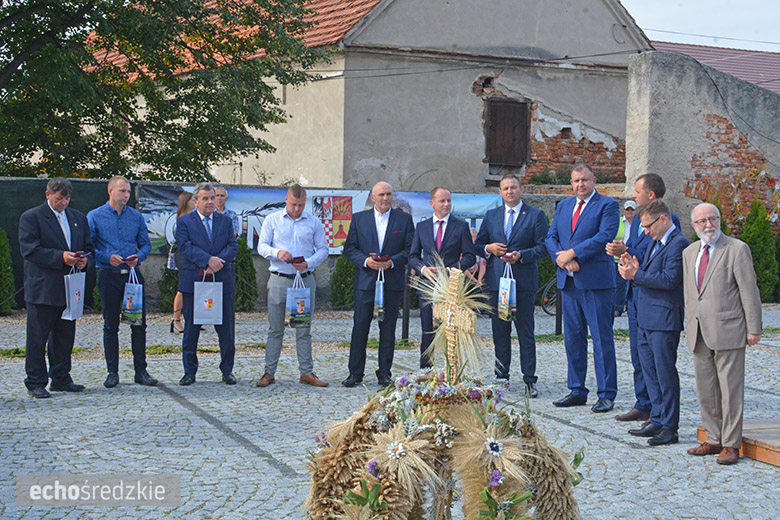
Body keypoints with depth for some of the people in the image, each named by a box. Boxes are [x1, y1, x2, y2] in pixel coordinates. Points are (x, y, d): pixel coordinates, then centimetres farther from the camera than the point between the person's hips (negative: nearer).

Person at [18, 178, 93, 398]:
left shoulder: (79, 218, 15)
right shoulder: (30, 217, -3)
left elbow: (88, 246, 19)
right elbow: (29, 250, -13)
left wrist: (84, 259, -5)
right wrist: (60, 257, -21)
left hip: (69, 289, 6)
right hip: (42, 289, -6)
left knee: (65, 336, 11)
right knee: (37, 338, -1)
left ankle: (61, 379, 21)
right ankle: (35, 383, 6)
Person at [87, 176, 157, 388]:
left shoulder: (136, 216, 9)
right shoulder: (94, 217, 1)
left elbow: (146, 244, 12)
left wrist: (138, 257, -9)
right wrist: (108, 258, -15)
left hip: (133, 274, 2)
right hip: (109, 276, -2)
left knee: (139, 323, 1)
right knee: (111, 326, 4)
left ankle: (140, 371, 9)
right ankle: (112, 372, 11)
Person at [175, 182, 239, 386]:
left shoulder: (225, 221, 12)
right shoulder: (184, 222, 3)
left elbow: (233, 245, 2)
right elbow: (186, 247, -10)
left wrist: (218, 262, -15)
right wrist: (208, 260, -21)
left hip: (222, 281, 2)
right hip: (193, 282, -2)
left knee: (226, 329, 4)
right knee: (191, 329, 4)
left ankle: (227, 370, 14)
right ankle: (189, 371, 13)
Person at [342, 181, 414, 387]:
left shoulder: (404, 219, 7)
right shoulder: (359, 218, 8)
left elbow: (410, 249, 3)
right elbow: (349, 248, 5)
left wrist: (393, 261, -13)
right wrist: (365, 260, -12)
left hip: (393, 282, 0)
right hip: (365, 281, 0)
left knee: (388, 328, 4)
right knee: (360, 326, -1)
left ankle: (384, 373, 12)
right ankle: (355, 373, 6)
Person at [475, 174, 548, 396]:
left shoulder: (535, 215, 3)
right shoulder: (491, 216, 14)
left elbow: (543, 247, -2)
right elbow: (478, 244, 16)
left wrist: (521, 255, -16)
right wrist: (489, 248, -5)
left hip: (523, 281, -3)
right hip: (496, 280, 4)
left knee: (525, 332, -2)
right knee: (500, 332, 7)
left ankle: (529, 380, 3)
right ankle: (502, 376, 16)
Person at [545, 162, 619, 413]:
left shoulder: (607, 205, -3)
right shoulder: (563, 206, 18)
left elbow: (605, 237, -15)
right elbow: (551, 237, 13)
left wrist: (572, 253, -16)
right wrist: (560, 258, -7)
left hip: (596, 281, -7)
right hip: (568, 281, 7)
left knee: (602, 339, -3)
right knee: (573, 338, 11)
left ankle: (606, 394, 3)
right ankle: (577, 392, 20)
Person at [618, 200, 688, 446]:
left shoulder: (678, 244, -14)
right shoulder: (655, 242, 17)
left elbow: (670, 279, -22)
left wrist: (636, 275, -17)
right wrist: (636, 269, -1)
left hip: (664, 318, -10)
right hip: (646, 317, 10)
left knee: (665, 371, -4)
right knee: (650, 370, 14)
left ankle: (669, 428, 3)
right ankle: (657, 420, 24)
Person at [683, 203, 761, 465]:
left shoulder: (737, 249, -4)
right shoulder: (689, 253, 14)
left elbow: (749, 291, -6)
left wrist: (753, 328, -8)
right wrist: (690, 327, 14)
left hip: (727, 330, -6)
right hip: (699, 334, 6)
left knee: (730, 389, -2)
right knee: (706, 390, 10)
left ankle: (731, 444, 6)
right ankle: (714, 440, 21)